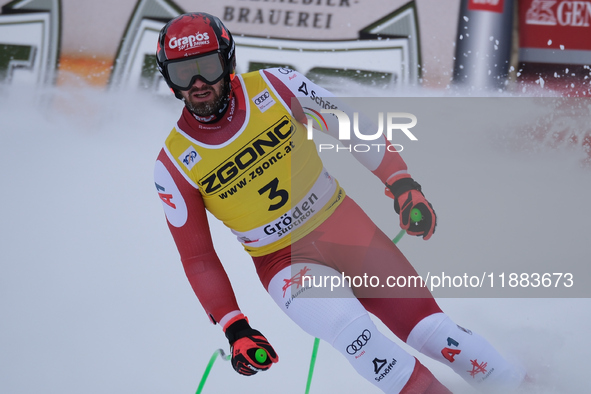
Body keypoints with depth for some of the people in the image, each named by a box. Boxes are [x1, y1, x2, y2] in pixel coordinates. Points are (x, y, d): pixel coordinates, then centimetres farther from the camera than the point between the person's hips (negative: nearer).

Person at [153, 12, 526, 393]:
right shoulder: (174, 166, -12)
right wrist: (234, 328, -11)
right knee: (346, 325, -31)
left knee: (426, 324, -4)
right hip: (284, 262, -1)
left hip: (344, 225, 1)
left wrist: (402, 183, -13)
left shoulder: (272, 86, -12)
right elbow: (196, 257, -4)